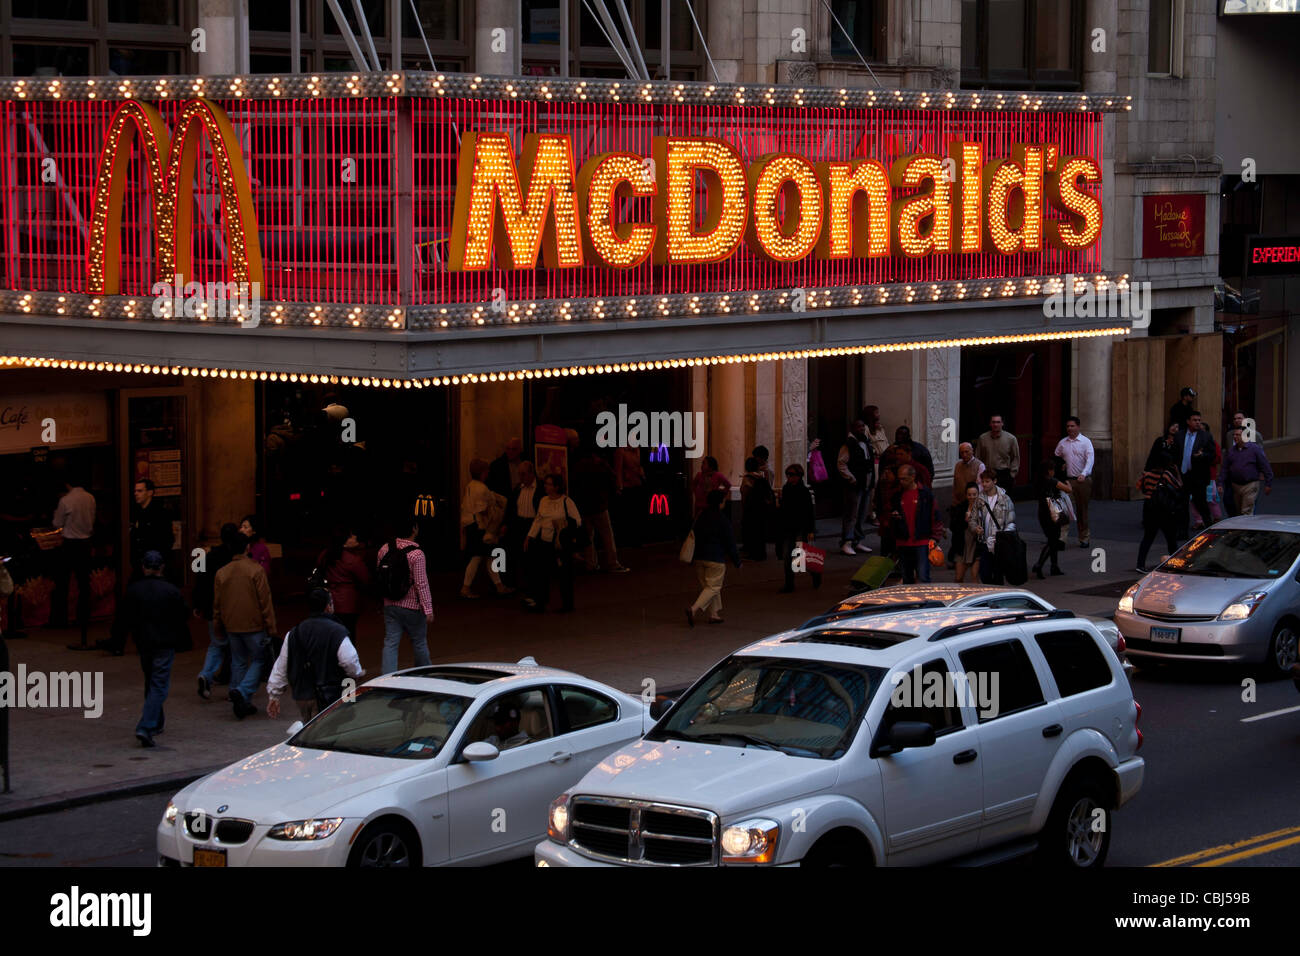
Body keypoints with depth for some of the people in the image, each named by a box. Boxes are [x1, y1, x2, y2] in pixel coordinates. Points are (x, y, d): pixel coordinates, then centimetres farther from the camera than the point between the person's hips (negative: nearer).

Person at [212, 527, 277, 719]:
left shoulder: (222, 573, 3)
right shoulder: (256, 570, -11)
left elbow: (217, 604, 10)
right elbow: (265, 600, -11)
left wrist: (218, 627, 21)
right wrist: (271, 627, -5)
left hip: (231, 626, 5)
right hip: (254, 625, -5)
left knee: (238, 662, 13)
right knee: (259, 660, 5)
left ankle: (242, 703, 12)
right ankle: (242, 692, -17)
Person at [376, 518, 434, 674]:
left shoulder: (385, 548, -1)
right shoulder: (416, 554, -19)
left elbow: (378, 574, 9)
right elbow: (421, 584, -18)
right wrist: (428, 609, -13)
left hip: (390, 605, 4)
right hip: (412, 607, -4)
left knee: (390, 643, 4)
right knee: (419, 643, 13)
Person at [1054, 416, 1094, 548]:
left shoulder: (1085, 442, -3)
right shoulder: (1062, 443, 7)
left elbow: (1090, 459, -14)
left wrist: (1084, 474, -27)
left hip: (1084, 479, -2)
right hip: (1069, 480, 2)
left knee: (1082, 509, 7)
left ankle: (1084, 538, 17)